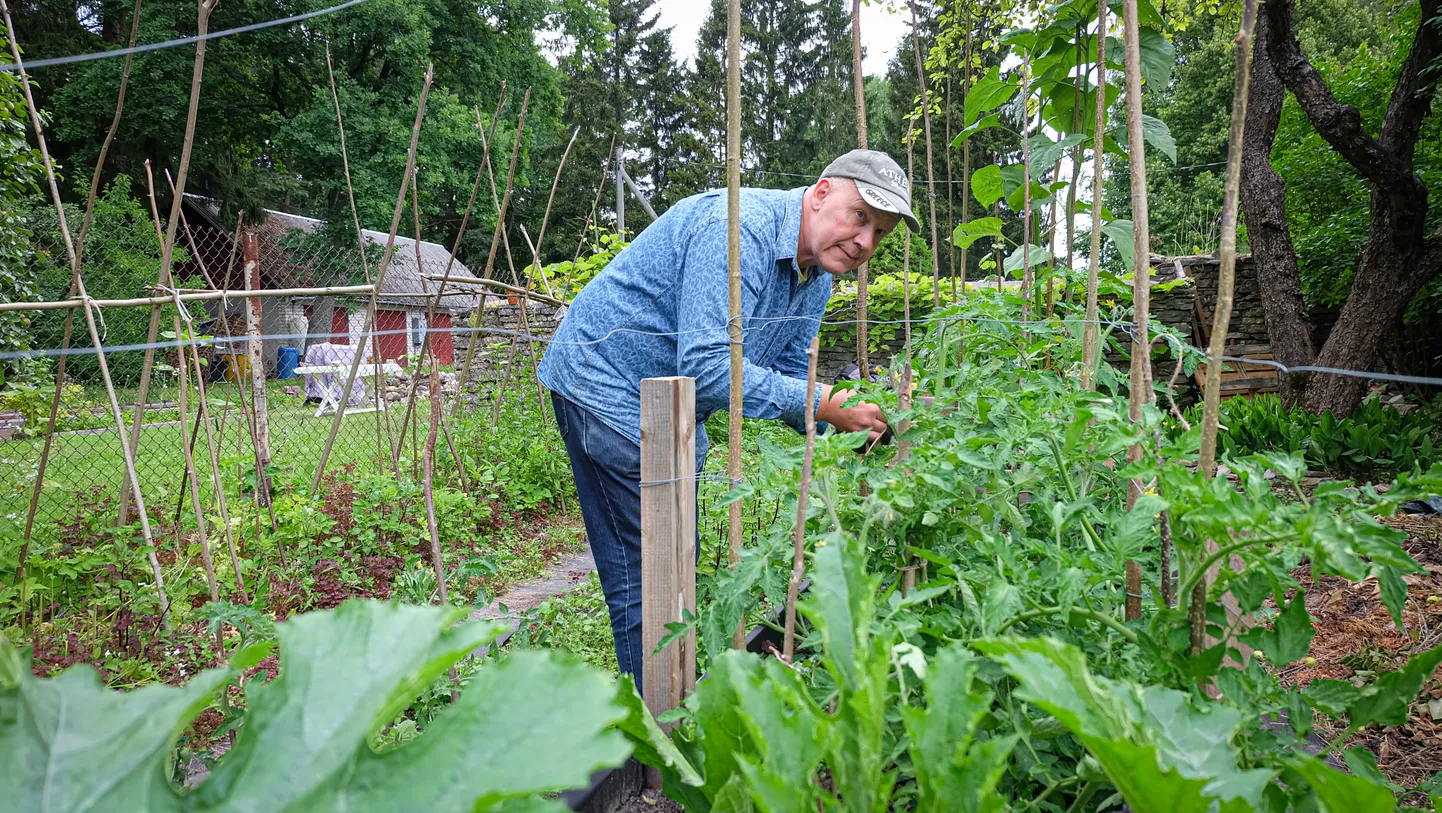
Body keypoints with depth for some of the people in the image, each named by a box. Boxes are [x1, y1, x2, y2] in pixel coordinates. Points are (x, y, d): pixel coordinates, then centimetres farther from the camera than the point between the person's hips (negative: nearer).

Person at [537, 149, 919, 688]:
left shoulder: (816, 281, 3)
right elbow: (706, 367, -33)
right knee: (645, 578, -8)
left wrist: (860, 418, -11)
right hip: (607, 385, -10)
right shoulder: (739, 227, -27)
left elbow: (788, 382, 7)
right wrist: (823, 404, -29)